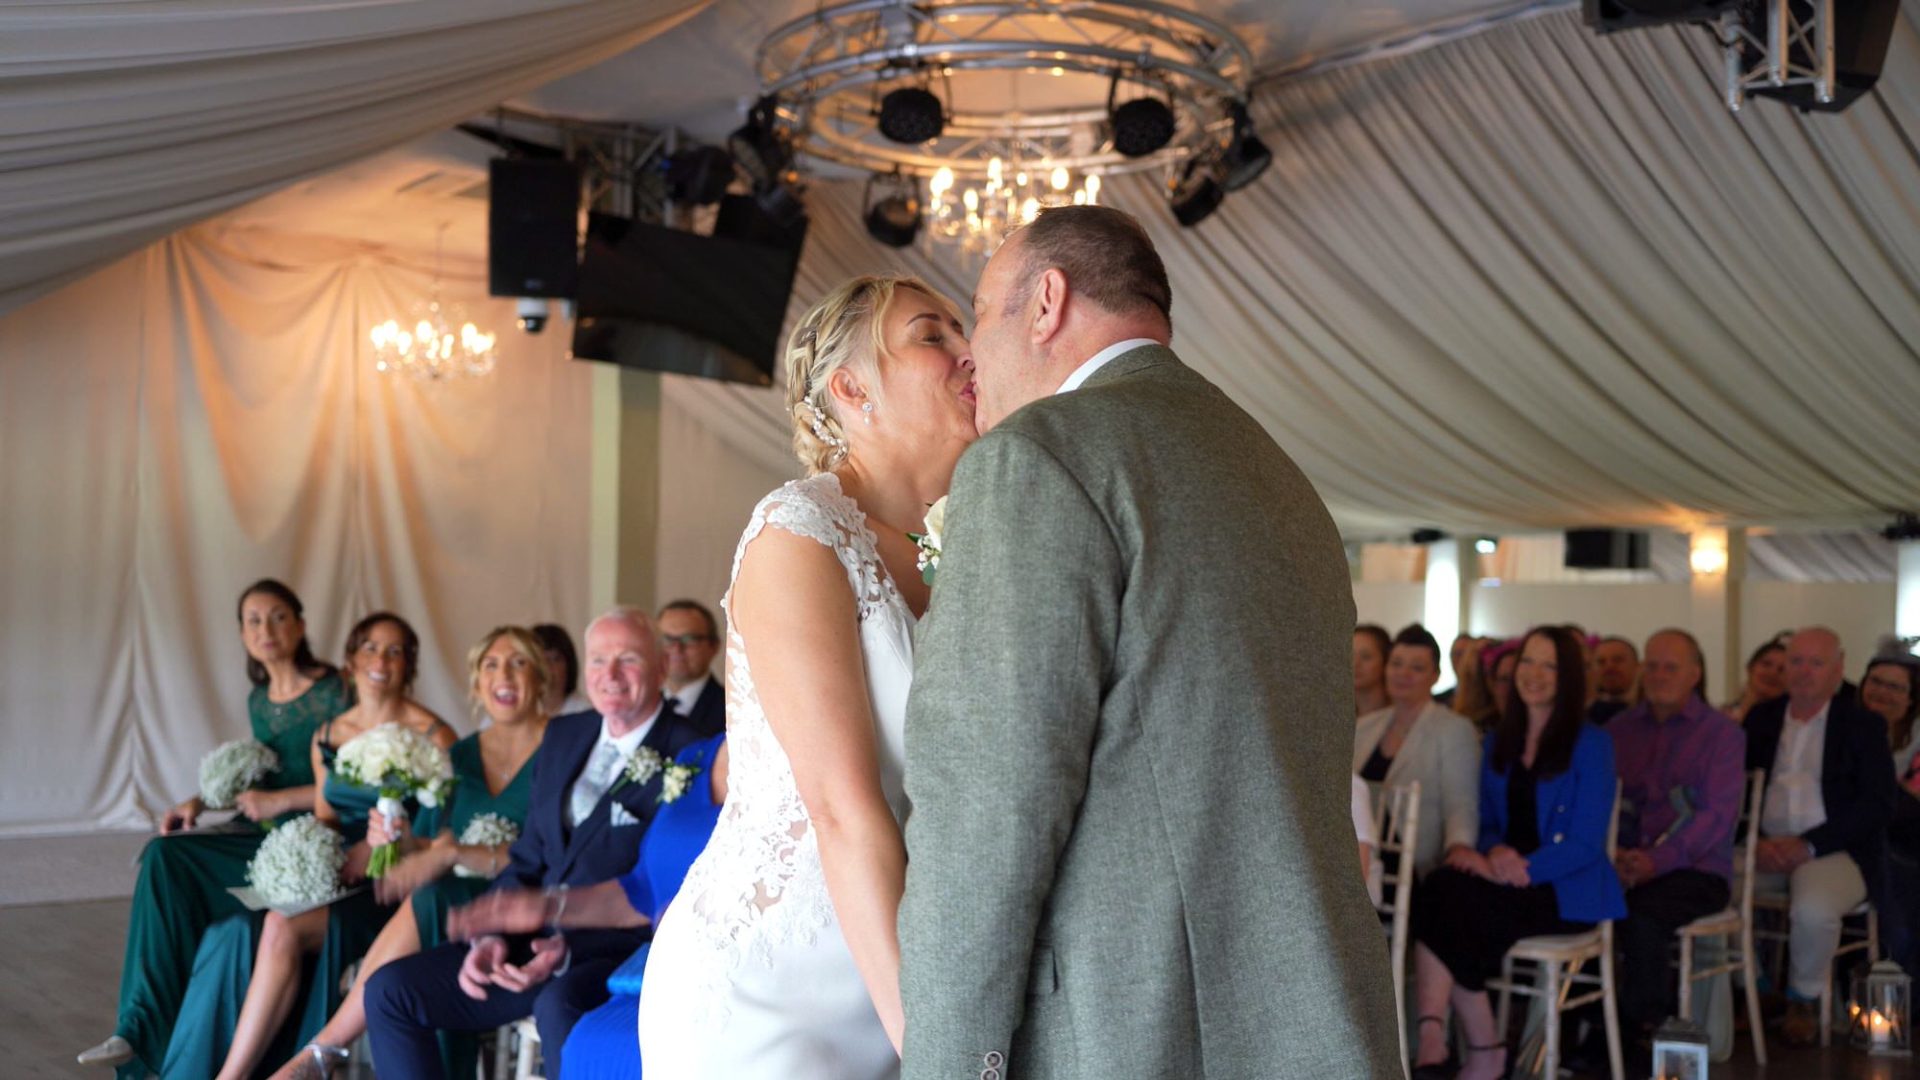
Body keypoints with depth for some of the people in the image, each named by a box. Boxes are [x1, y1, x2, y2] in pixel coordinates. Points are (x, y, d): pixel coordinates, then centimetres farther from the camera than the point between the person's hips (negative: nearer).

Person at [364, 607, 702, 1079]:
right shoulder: (563, 735, 14)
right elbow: (527, 857, 16)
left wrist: (569, 950, -23)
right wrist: (491, 935, -2)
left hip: (621, 954, -7)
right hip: (533, 937, 7)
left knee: (559, 1005, -38)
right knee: (389, 990, -5)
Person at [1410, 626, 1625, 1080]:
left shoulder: (1591, 744, -3)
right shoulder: (1498, 741, 16)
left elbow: (1585, 844, -9)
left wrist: (1507, 867, -20)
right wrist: (1495, 852, -9)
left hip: (1567, 891, -5)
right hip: (1509, 880, 5)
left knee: (1447, 897, -29)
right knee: (1440, 887, -29)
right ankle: (1432, 1042, -26)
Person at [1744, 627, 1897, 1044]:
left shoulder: (1863, 726, 4)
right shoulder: (1761, 718, 14)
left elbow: (1876, 805, -5)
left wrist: (1809, 845, -15)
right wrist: (1755, 842, -12)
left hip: (1833, 850, -4)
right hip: (1767, 848, 4)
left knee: (1813, 909, -34)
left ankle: (1805, 999, -4)